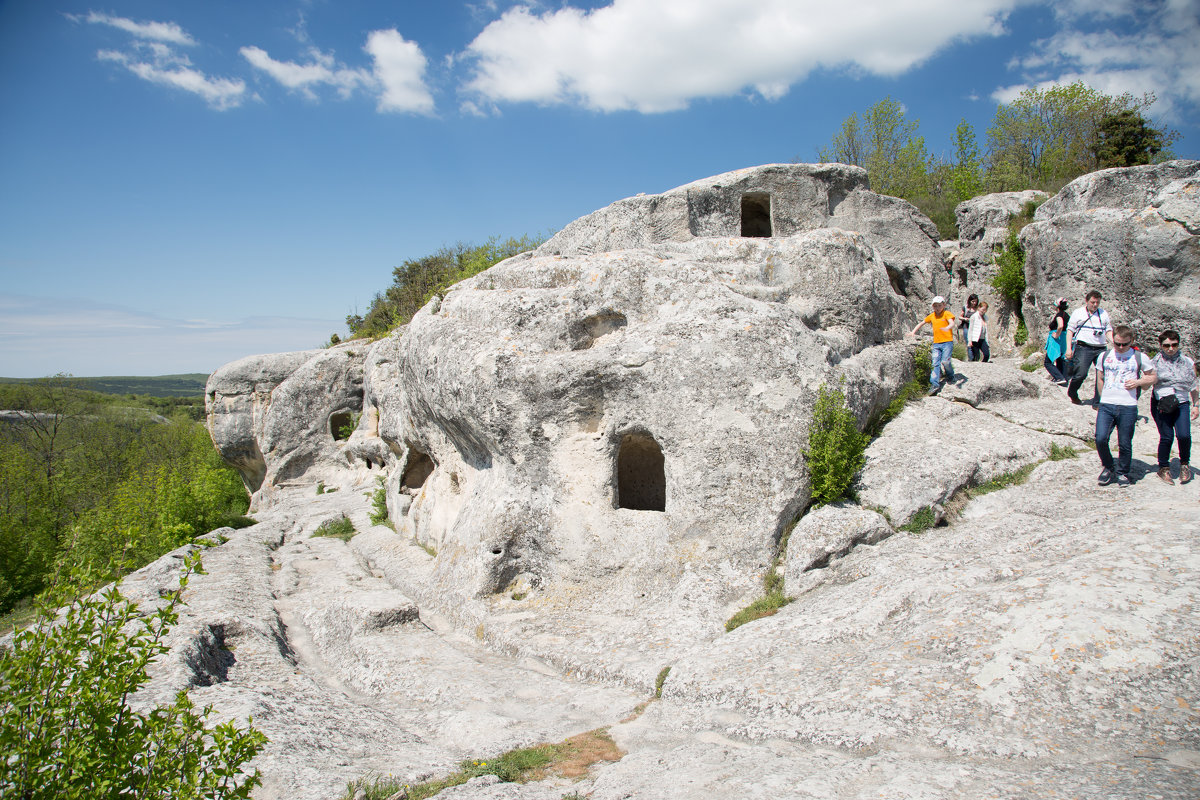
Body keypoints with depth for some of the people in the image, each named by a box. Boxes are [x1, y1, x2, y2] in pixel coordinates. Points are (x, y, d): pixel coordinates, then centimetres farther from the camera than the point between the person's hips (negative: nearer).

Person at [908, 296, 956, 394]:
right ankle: (935, 384, -8)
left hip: (947, 342, -5)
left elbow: (952, 323, -20)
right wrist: (913, 331, 16)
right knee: (935, 363, -5)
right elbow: (922, 323, 26)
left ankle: (950, 376, 14)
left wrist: (947, 328, -42)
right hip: (936, 343, 5)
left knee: (945, 361, -15)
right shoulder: (932, 316, 13)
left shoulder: (947, 314, -2)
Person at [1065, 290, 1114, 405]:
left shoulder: (1104, 314, 19)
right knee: (1080, 373, -14)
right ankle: (1072, 394, 13)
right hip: (1083, 347, -4)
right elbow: (1070, 330, 5)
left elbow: (1109, 330, 21)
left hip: (1100, 348, 4)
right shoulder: (1078, 313, 8)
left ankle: (1097, 401, 4)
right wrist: (1068, 348, -4)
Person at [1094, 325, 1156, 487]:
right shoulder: (1104, 356, 12)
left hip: (1128, 407, -1)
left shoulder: (1140, 357, 6)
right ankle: (1108, 467, 13)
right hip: (1106, 406, 1)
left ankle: (1122, 472, 22)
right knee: (1100, 439, -11)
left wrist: (1138, 382, -5)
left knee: (1125, 444, 2)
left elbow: (1152, 377, 15)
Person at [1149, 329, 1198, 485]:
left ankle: (1184, 464, 10)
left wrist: (1196, 405, 13)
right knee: (1166, 437, -7)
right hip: (1161, 404, -1)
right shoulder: (1155, 362, 2)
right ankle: (1163, 468, 14)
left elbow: (1193, 386, 15)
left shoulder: (1188, 363, 8)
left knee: (1184, 435, -15)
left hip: (1182, 404, 1)